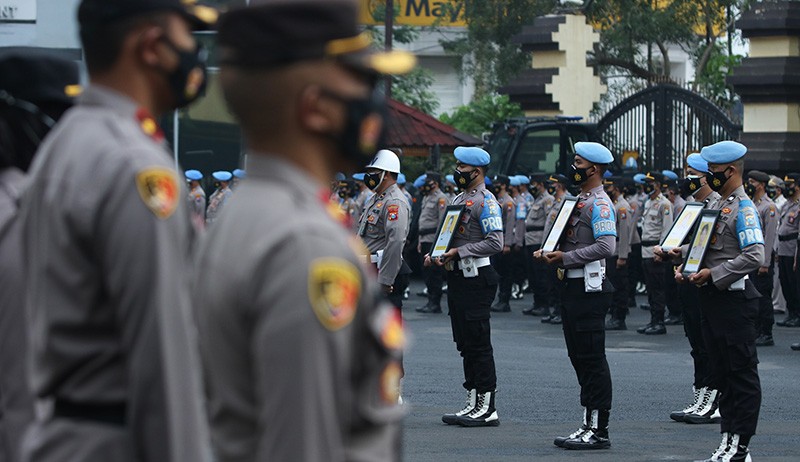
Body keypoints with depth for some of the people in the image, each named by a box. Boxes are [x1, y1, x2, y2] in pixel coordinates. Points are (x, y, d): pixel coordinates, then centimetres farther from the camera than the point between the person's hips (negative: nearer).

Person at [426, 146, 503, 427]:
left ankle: (488, 409, -6)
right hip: (457, 277, 10)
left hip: (476, 278, -10)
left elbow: (495, 243, -20)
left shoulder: (485, 201, -11)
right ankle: (473, 404, 16)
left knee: (479, 343, -8)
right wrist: (436, 254, 6)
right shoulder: (458, 199, 18)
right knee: (465, 344, 11)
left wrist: (458, 251, -19)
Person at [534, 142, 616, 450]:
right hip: (573, 286, 10)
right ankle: (588, 426, 17)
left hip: (589, 289, -10)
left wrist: (565, 257, -19)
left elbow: (606, 247, -24)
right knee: (579, 358, 12)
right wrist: (550, 254, 5)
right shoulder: (579, 201, 18)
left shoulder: (600, 204, -13)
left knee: (593, 360, -7)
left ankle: (599, 431, -5)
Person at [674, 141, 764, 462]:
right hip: (712, 300, 10)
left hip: (735, 300, -10)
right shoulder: (716, 207, 17)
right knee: (722, 373, 12)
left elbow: (754, 257, -22)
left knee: (742, 373, -4)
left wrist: (713, 274, -21)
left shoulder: (744, 209, -12)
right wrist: (685, 268, 5)